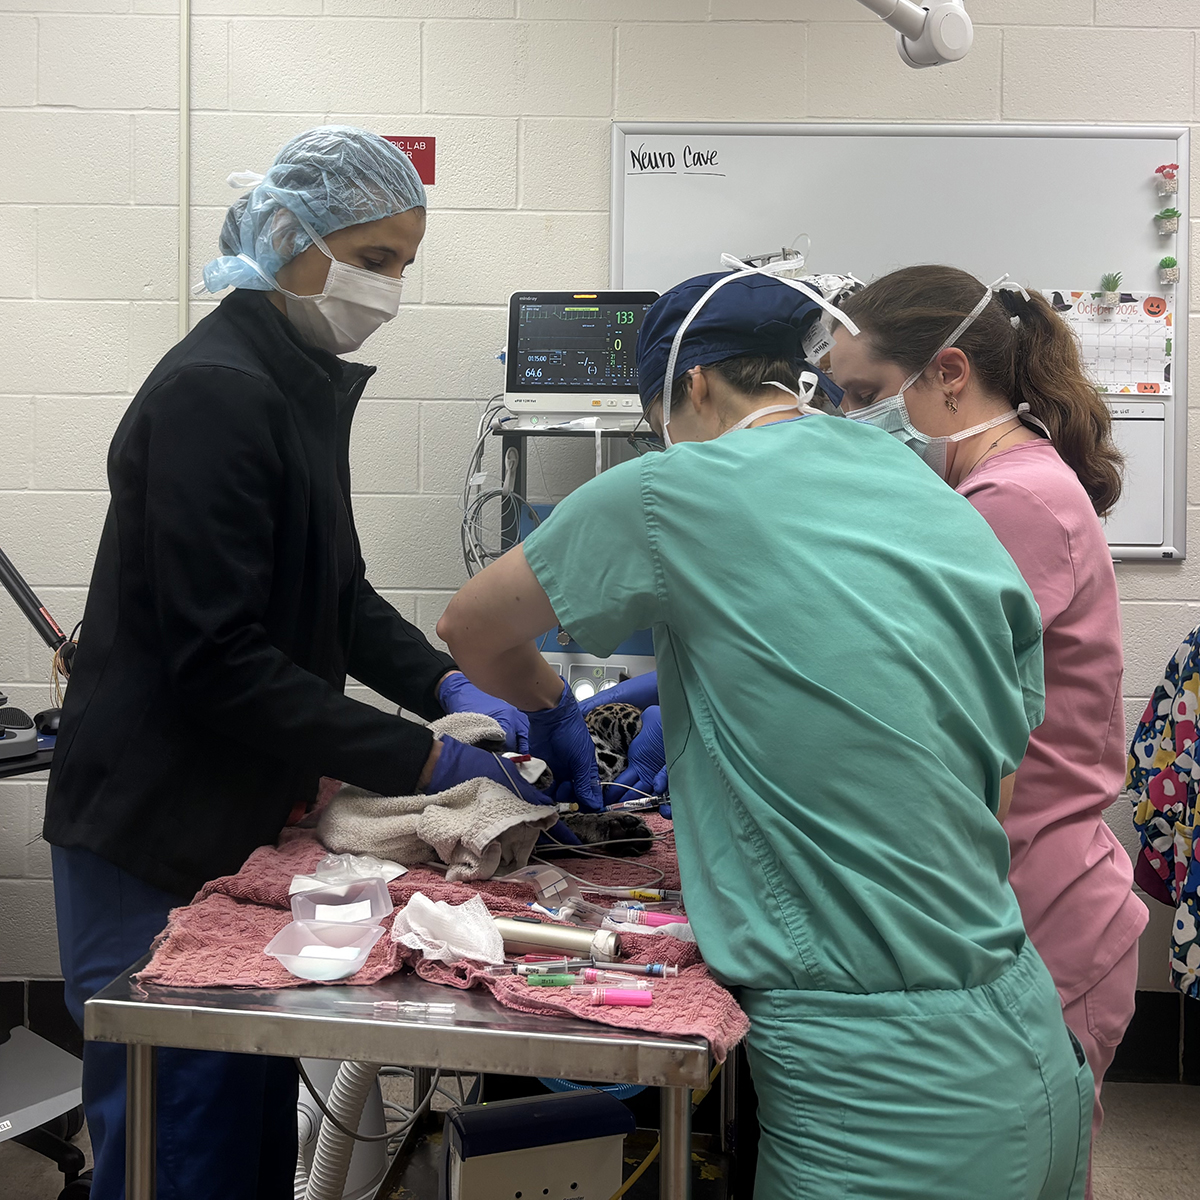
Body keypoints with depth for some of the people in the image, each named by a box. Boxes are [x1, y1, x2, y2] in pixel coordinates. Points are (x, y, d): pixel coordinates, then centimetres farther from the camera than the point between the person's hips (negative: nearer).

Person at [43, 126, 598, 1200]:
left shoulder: (303, 385, 11)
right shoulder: (213, 394, -19)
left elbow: (338, 594, 14)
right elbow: (218, 660, -24)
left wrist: (451, 690, -2)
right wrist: (422, 760, -23)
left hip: (244, 823, 9)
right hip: (161, 842, -9)